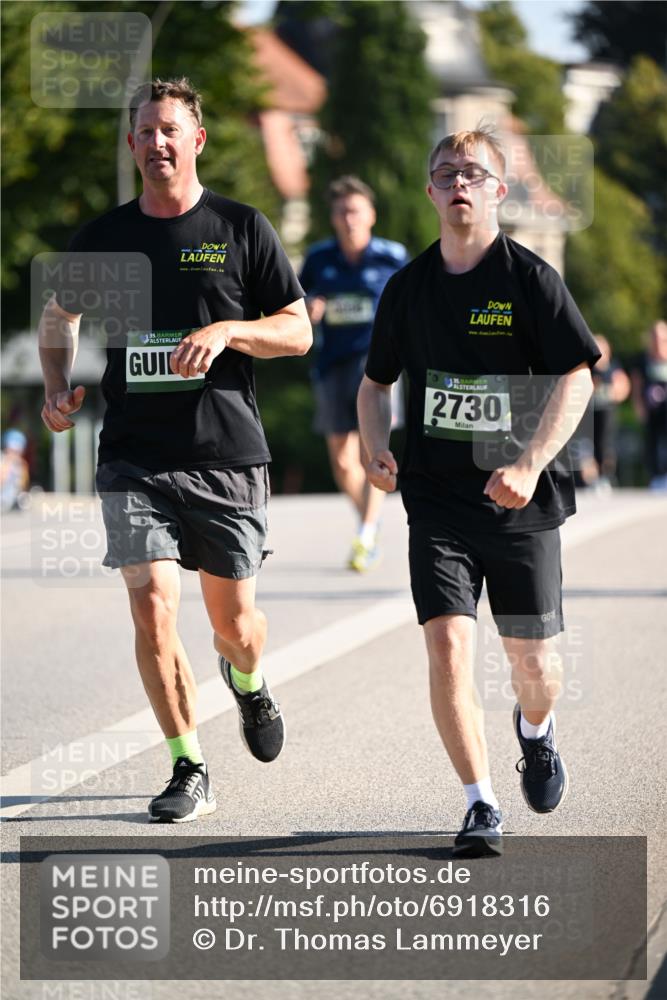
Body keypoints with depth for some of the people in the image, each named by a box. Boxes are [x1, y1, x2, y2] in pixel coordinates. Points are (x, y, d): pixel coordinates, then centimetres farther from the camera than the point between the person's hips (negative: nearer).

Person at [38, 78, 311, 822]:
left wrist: (224, 330, -15)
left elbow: (298, 332, 3)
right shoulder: (104, 237, 7)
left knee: (233, 621, 5)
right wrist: (57, 390, 5)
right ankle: (189, 772, 0)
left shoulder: (242, 229, 1)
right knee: (151, 609, -11)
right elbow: (59, 318, 23)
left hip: (227, 454, -1)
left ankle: (247, 682, 42)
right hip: (133, 457, 1)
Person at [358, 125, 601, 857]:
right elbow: (376, 382, 18)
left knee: (534, 661, 6)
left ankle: (535, 731, 43)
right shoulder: (408, 287, 6)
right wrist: (376, 448, -1)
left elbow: (576, 380, -7)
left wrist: (530, 465, -19)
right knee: (447, 646, -13)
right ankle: (481, 807, -3)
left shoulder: (531, 278, -5)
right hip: (437, 498, 2)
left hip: (521, 499, -2)